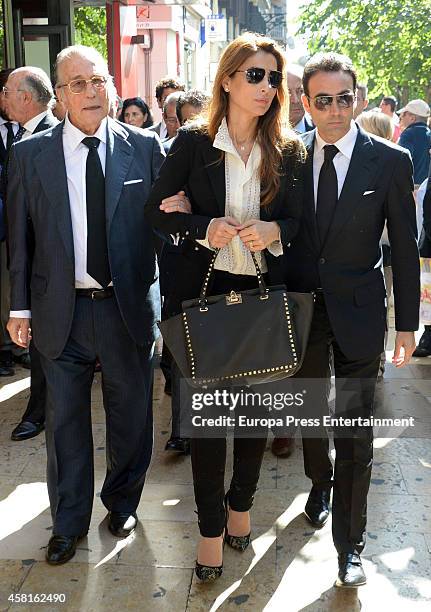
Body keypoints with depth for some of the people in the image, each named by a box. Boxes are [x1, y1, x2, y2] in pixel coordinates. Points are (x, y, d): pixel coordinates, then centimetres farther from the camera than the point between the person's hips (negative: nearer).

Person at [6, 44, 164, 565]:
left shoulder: (144, 147, -1)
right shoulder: (29, 154, 0)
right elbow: (19, 237, 2)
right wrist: (20, 307, 2)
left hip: (128, 306, 0)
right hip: (61, 309, 0)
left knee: (131, 413, 14)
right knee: (65, 419, 12)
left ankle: (122, 501, 40)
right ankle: (69, 521, 32)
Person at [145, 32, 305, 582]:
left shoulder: (288, 150, 2)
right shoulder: (193, 141, -4)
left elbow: (296, 220, 5)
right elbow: (158, 211, -2)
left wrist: (273, 232, -17)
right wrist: (203, 228, -19)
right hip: (206, 288, -2)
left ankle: (241, 503, 37)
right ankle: (211, 526, 22)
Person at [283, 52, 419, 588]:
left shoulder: (390, 161, -7)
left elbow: (403, 247, -4)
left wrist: (407, 322, -3)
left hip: (357, 312, -2)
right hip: (300, 307, 3)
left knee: (355, 430, 3)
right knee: (310, 411, 21)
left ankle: (349, 543, 17)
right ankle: (320, 483, 49)